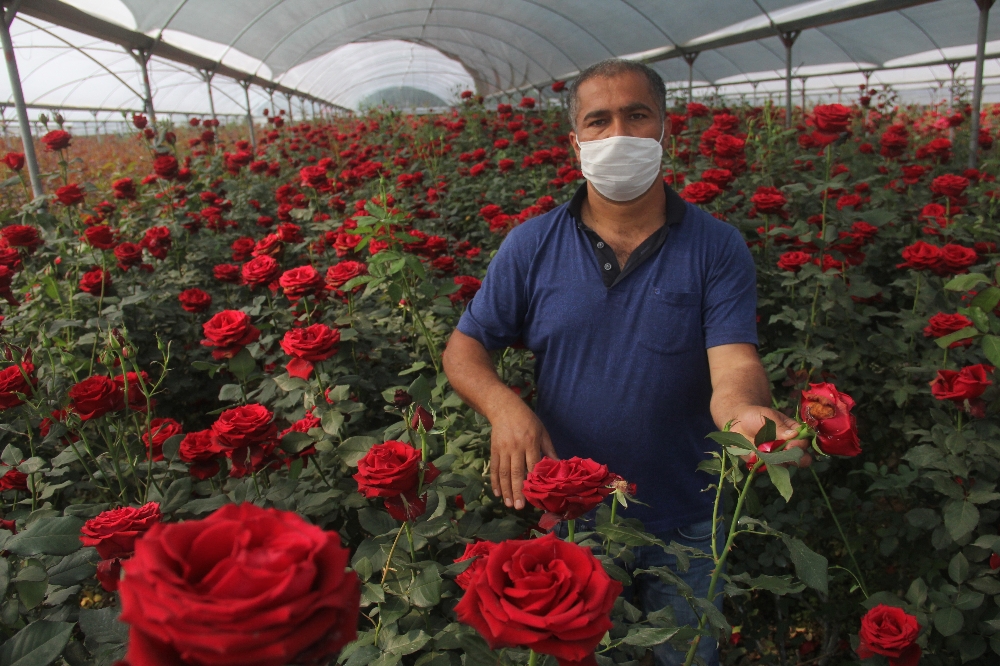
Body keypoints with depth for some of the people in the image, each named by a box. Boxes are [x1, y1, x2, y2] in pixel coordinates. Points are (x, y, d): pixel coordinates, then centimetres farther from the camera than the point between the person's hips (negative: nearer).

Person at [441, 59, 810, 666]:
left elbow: (734, 363, -20)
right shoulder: (532, 246, -6)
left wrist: (745, 410, -44)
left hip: (682, 525, 0)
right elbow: (464, 348, -3)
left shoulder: (718, 248, -10)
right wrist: (504, 406, -24)